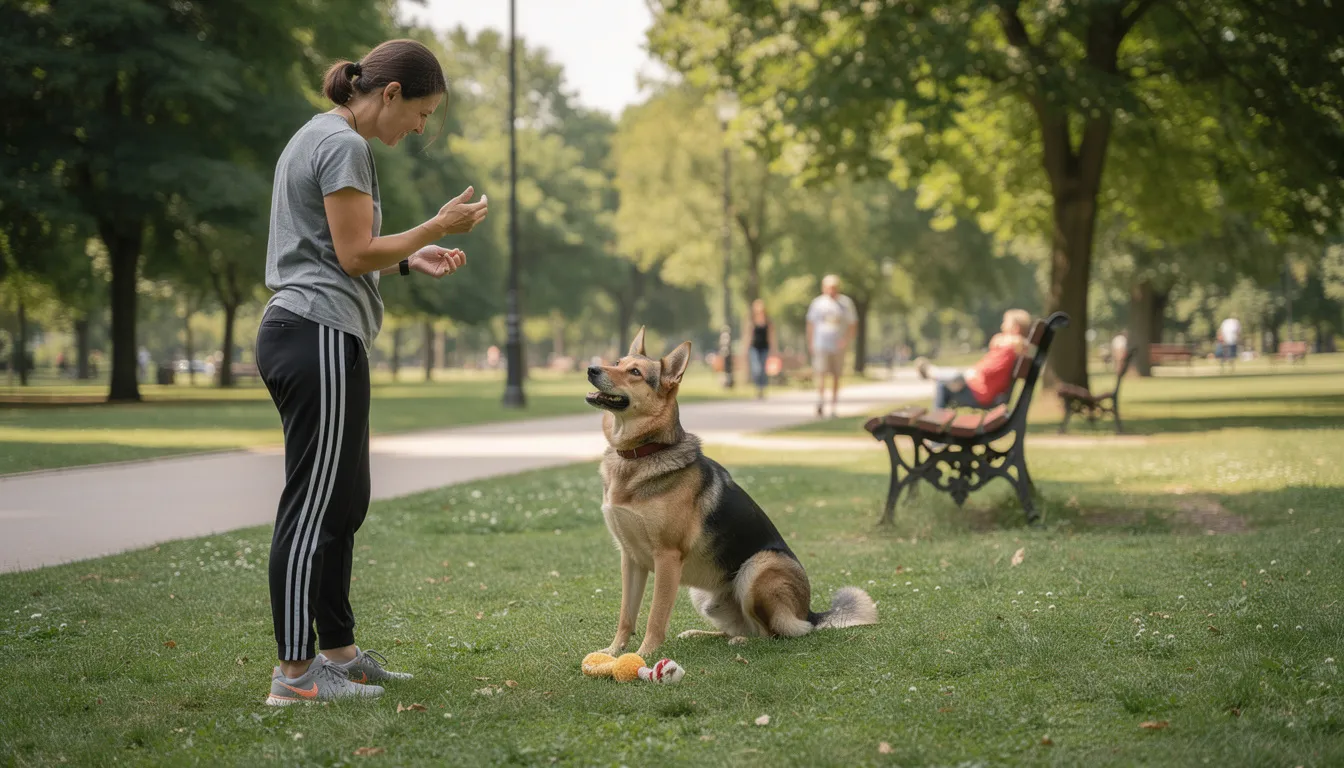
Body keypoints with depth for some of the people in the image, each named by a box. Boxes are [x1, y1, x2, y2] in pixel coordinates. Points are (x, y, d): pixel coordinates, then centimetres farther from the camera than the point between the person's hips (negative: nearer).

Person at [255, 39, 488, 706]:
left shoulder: (316, 137, 21)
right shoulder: (344, 144, -11)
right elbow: (355, 255, -14)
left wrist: (412, 260, 14)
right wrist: (439, 226, -5)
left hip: (297, 332, 11)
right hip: (321, 334, -11)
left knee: (344, 501, 15)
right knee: (314, 506, -10)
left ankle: (337, 651, 21)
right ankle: (294, 672, -8)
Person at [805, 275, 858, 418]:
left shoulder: (845, 303, 5)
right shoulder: (817, 303, 6)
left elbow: (853, 325, 7)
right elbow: (811, 324, 12)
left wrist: (846, 340, -8)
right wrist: (810, 344, 5)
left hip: (838, 346, 1)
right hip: (821, 345, -1)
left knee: (836, 377, 4)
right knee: (821, 374, -14)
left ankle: (833, 408, 10)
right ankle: (820, 403, -22)